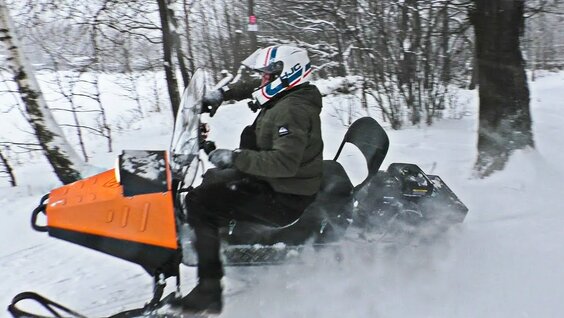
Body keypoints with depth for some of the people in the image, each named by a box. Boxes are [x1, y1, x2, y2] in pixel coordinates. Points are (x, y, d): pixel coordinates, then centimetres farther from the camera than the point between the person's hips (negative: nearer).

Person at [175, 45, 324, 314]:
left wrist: (236, 158, -32)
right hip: (272, 181, 11)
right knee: (213, 178, 27)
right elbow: (250, 89, 28)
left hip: (283, 200, -11)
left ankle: (209, 292, -19)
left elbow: (285, 162, -35)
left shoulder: (291, 110, -22)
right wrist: (223, 93, 14)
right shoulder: (285, 97, 8)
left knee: (200, 203, -20)